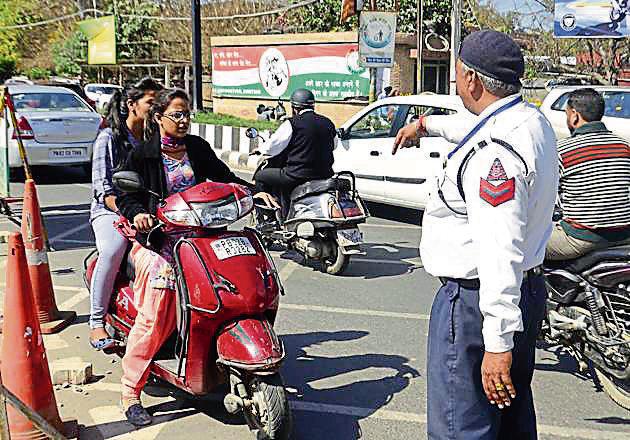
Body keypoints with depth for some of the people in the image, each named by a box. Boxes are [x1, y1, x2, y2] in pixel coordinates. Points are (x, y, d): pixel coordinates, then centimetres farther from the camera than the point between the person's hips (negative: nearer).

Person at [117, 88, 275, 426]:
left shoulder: (197, 148, 12)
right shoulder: (142, 155, 0)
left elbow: (224, 177, 15)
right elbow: (125, 195, -4)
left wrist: (256, 192, 0)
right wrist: (137, 213, -26)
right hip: (157, 240, -4)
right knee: (156, 315, -23)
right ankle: (130, 394, -13)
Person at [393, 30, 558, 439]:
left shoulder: (493, 151, -25)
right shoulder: (533, 121, 7)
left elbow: (501, 252, -30)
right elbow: (476, 126, 30)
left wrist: (498, 343, -29)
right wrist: (426, 123, 47)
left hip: (476, 301, -10)